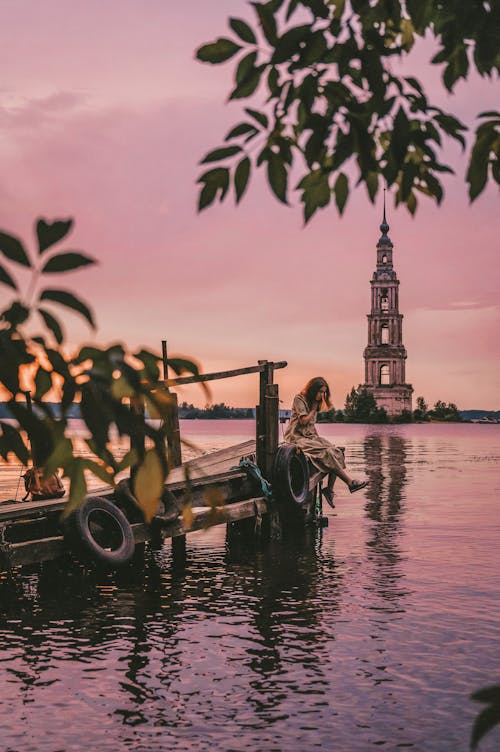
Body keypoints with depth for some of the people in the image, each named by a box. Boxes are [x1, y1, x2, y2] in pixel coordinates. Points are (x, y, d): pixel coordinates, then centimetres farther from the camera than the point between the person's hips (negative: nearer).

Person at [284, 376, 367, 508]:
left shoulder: (314, 402, 18)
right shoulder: (299, 399, -7)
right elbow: (303, 421, -13)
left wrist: (318, 437, 9)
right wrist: (314, 408, -4)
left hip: (311, 436, 8)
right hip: (298, 437, -8)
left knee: (337, 452, -16)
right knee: (328, 452, -27)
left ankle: (329, 489, -18)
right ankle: (350, 482, -23)